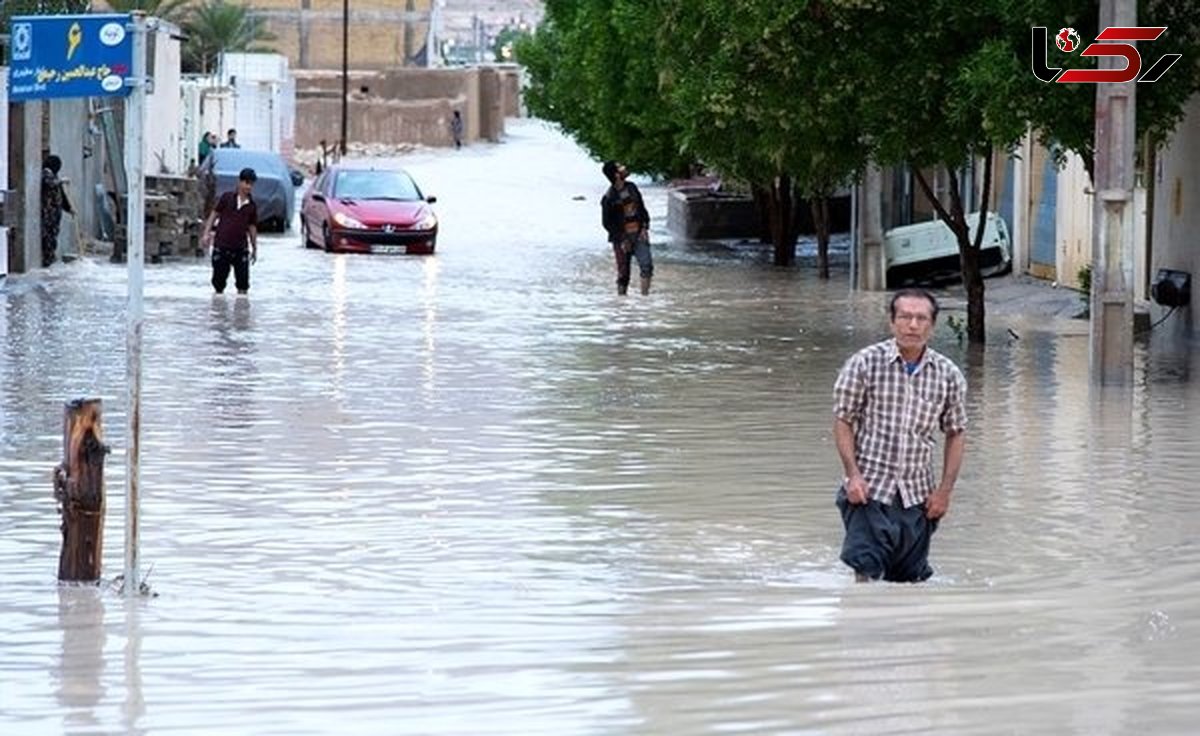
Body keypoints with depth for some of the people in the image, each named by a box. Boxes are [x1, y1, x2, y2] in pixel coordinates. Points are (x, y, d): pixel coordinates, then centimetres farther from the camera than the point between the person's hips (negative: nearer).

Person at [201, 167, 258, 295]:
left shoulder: (252, 206, 5)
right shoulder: (227, 198, 0)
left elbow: (252, 227, 12)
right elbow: (214, 214, 3)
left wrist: (254, 248, 13)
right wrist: (207, 233, -4)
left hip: (240, 248, 1)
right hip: (221, 245, -1)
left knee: (243, 279, -2)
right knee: (219, 278, 7)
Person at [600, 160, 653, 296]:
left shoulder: (631, 188, 5)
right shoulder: (609, 198, -11)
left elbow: (642, 208, 14)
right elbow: (607, 222, -8)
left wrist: (645, 227, 1)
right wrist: (621, 240, -11)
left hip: (639, 235, 4)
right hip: (622, 238, -4)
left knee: (646, 264, -12)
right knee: (623, 272, 2)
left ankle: (645, 294, -10)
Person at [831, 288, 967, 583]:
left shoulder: (948, 375, 2)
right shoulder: (864, 364, -5)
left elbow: (956, 433, 11)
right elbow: (843, 421, -1)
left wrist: (945, 489, 4)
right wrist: (853, 474, -11)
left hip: (917, 496, 3)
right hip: (869, 491, -3)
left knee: (910, 578, 5)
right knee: (867, 571, -11)